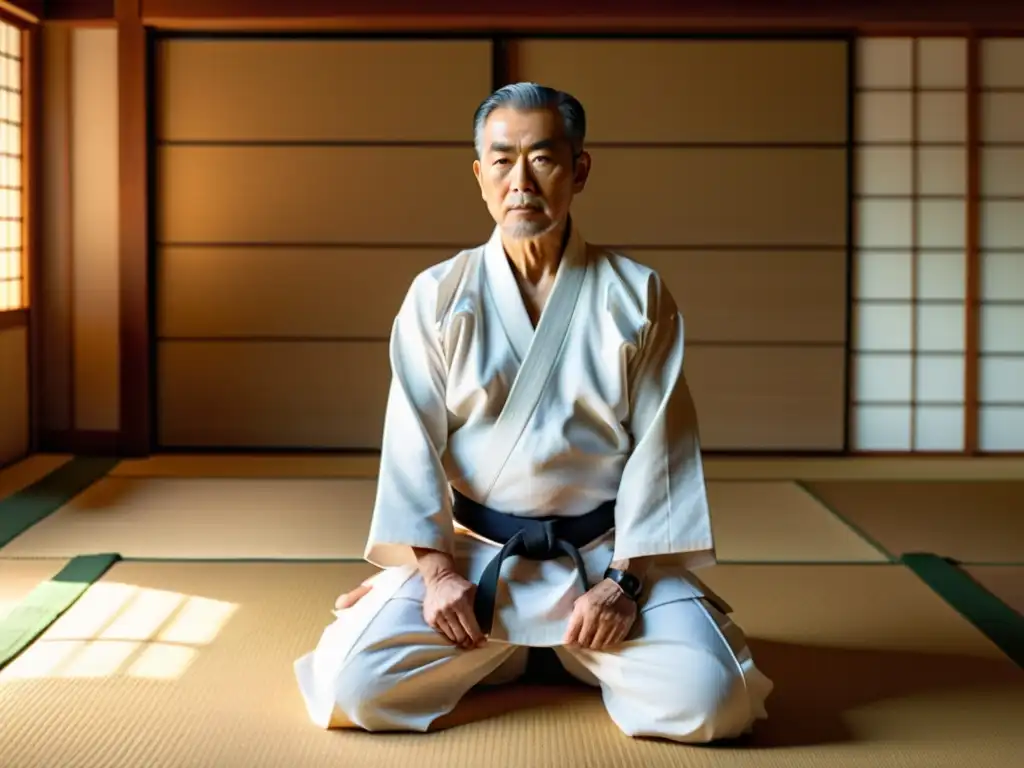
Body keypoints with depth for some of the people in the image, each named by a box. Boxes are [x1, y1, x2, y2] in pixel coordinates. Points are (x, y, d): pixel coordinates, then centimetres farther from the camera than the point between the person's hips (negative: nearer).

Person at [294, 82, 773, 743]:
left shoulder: (638, 297, 0)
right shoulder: (438, 296, 1)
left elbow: (659, 446, -3)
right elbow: (414, 444, -1)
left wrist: (625, 579, -12)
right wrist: (434, 569, -11)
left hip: (603, 555, 0)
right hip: (468, 554, 1)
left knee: (709, 698, -22)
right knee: (353, 686, -20)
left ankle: (581, 651, 11)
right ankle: (497, 653, 11)